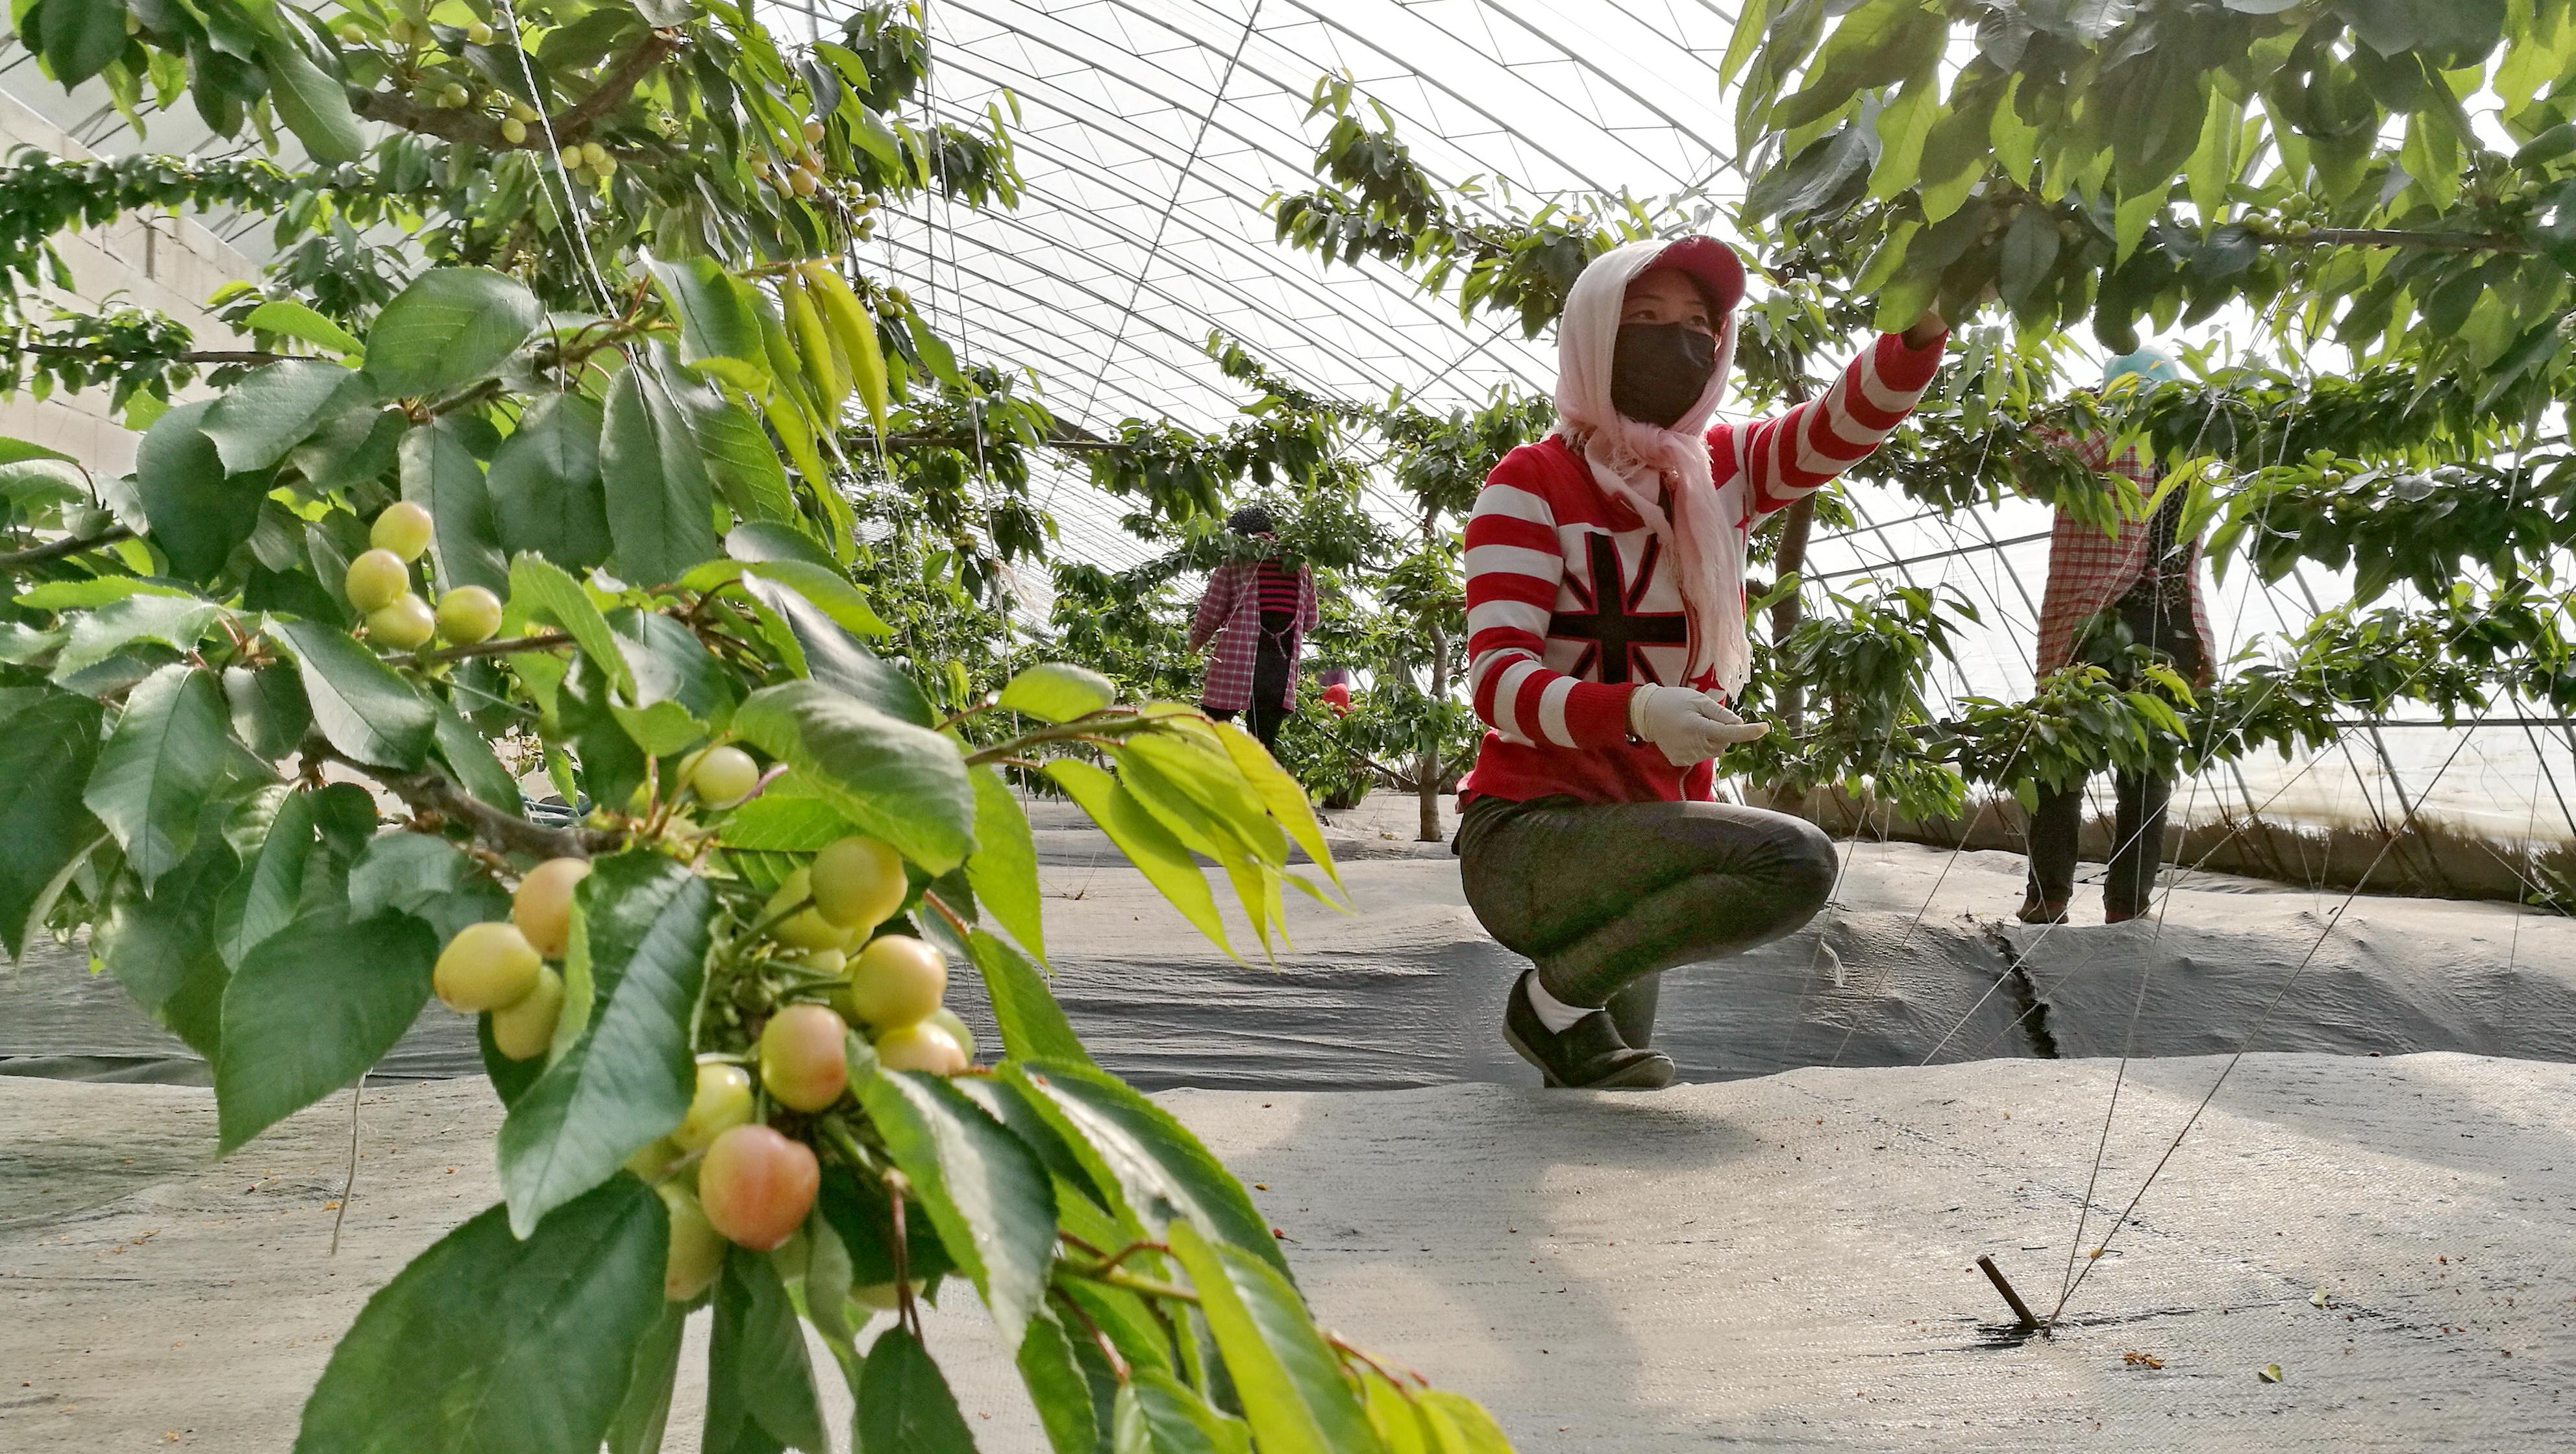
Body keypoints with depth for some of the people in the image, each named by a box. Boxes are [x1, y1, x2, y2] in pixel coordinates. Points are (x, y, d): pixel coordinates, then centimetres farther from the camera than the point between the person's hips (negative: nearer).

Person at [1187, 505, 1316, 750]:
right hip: (1282, 666, 4)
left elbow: (1211, 613, 0)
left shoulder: (1234, 562, 1)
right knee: (1263, 745, 8)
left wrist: (1195, 644, 18)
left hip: (1236, 663, -4)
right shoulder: (1299, 567, 13)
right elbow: (1310, 621, 16)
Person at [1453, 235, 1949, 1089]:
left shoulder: (1721, 472, 7)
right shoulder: (1532, 483, -10)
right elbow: (1497, 680, -21)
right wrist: (1640, 712, -41)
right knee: (1794, 862, -27)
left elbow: (1854, 418, -9)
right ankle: (1557, 999, -11)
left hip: (1636, 841, 7)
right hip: (1528, 834, -7)